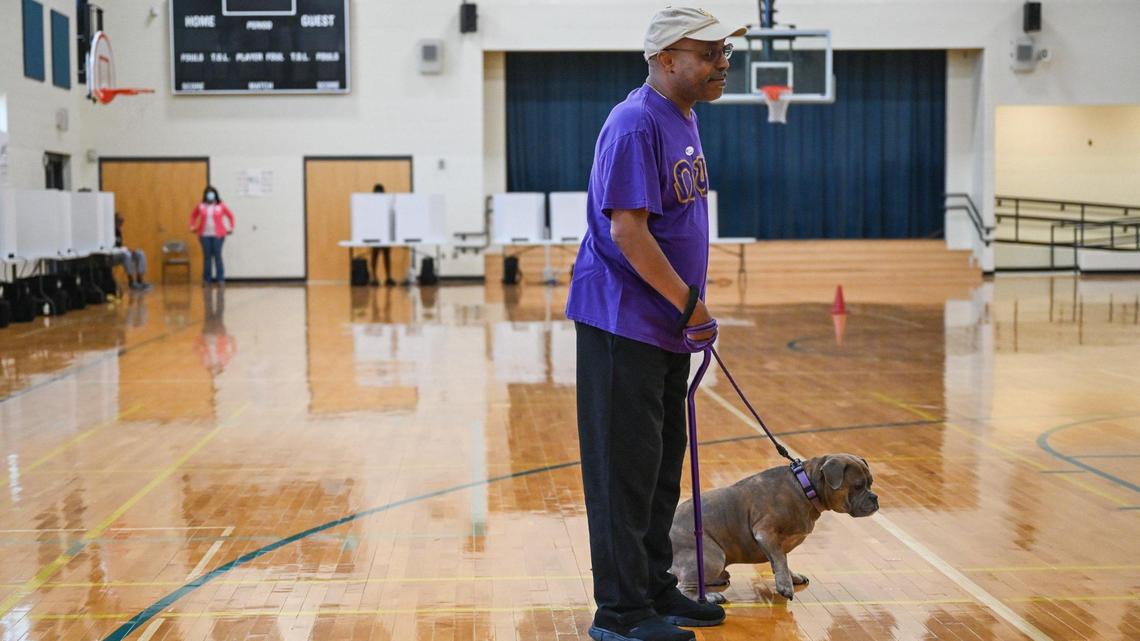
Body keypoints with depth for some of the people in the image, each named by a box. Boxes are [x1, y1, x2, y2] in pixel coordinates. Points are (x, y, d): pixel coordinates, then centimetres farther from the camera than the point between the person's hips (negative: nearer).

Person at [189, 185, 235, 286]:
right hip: (205, 235, 2)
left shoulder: (220, 206, 1)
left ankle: (220, 278, -1)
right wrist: (192, 227, 12)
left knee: (217, 256, -4)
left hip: (217, 235, -2)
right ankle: (206, 279, 8)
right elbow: (193, 216, 19)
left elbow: (230, 215, 8)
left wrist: (231, 228, 5)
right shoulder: (201, 206, 6)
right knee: (207, 256, 3)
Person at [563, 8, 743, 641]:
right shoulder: (637, 124, -18)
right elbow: (627, 231, -23)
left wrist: (688, 307, 14)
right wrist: (690, 303, -17)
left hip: (666, 326, 10)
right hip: (623, 322, -10)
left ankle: (654, 588, 28)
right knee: (625, 467, -4)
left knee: (661, 465, 16)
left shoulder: (682, 119, 13)